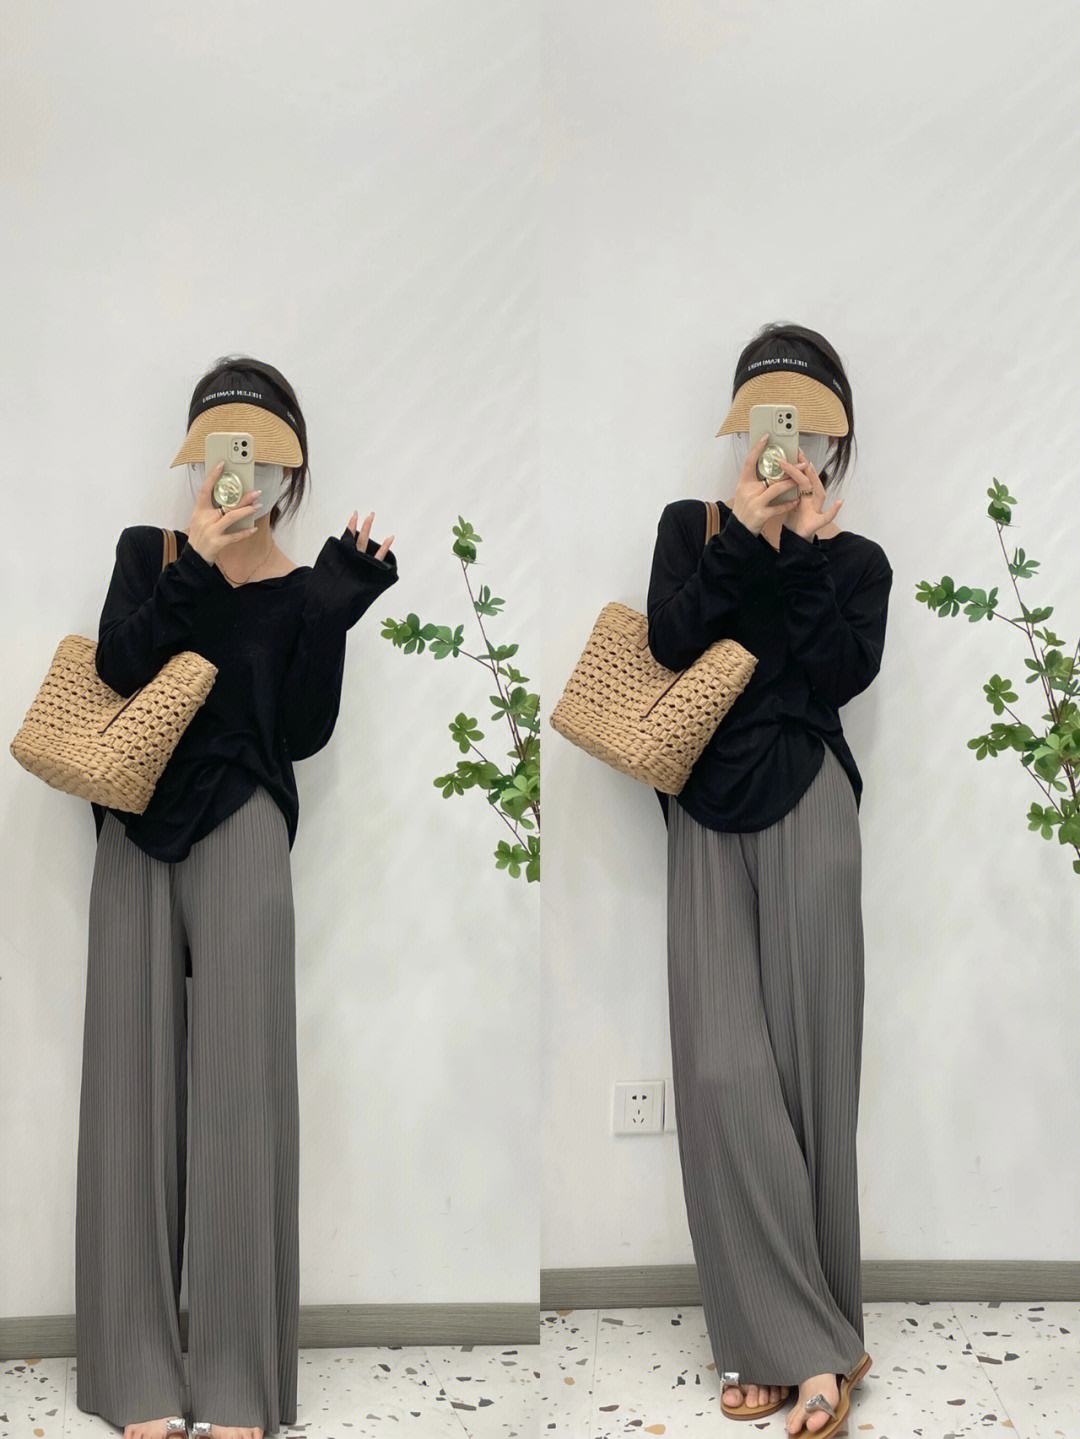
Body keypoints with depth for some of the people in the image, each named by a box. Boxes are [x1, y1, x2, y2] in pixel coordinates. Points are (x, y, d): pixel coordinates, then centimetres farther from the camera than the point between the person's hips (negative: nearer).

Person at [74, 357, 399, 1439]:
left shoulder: (302, 586, 7)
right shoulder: (148, 551, 10)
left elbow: (301, 735, -2)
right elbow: (117, 667, -6)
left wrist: (333, 615, -10)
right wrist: (195, 567, -14)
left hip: (239, 836, -1)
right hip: (136, 834, 2)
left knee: (237, 1086, -5)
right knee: (134, 1080, -1)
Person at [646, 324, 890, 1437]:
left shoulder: (857, 561, 14)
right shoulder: (691, 526, 16)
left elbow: (841, 673, -5)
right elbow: (672, 640, -3)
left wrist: (808, 550, -4)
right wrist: (741, 533, -8)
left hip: (808, 818, 0)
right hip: (708, 822, 1)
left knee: (805, 1056, -4)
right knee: (723, 1069, -10)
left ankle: (779, 1339, 8)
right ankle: (805, 1344, -1)